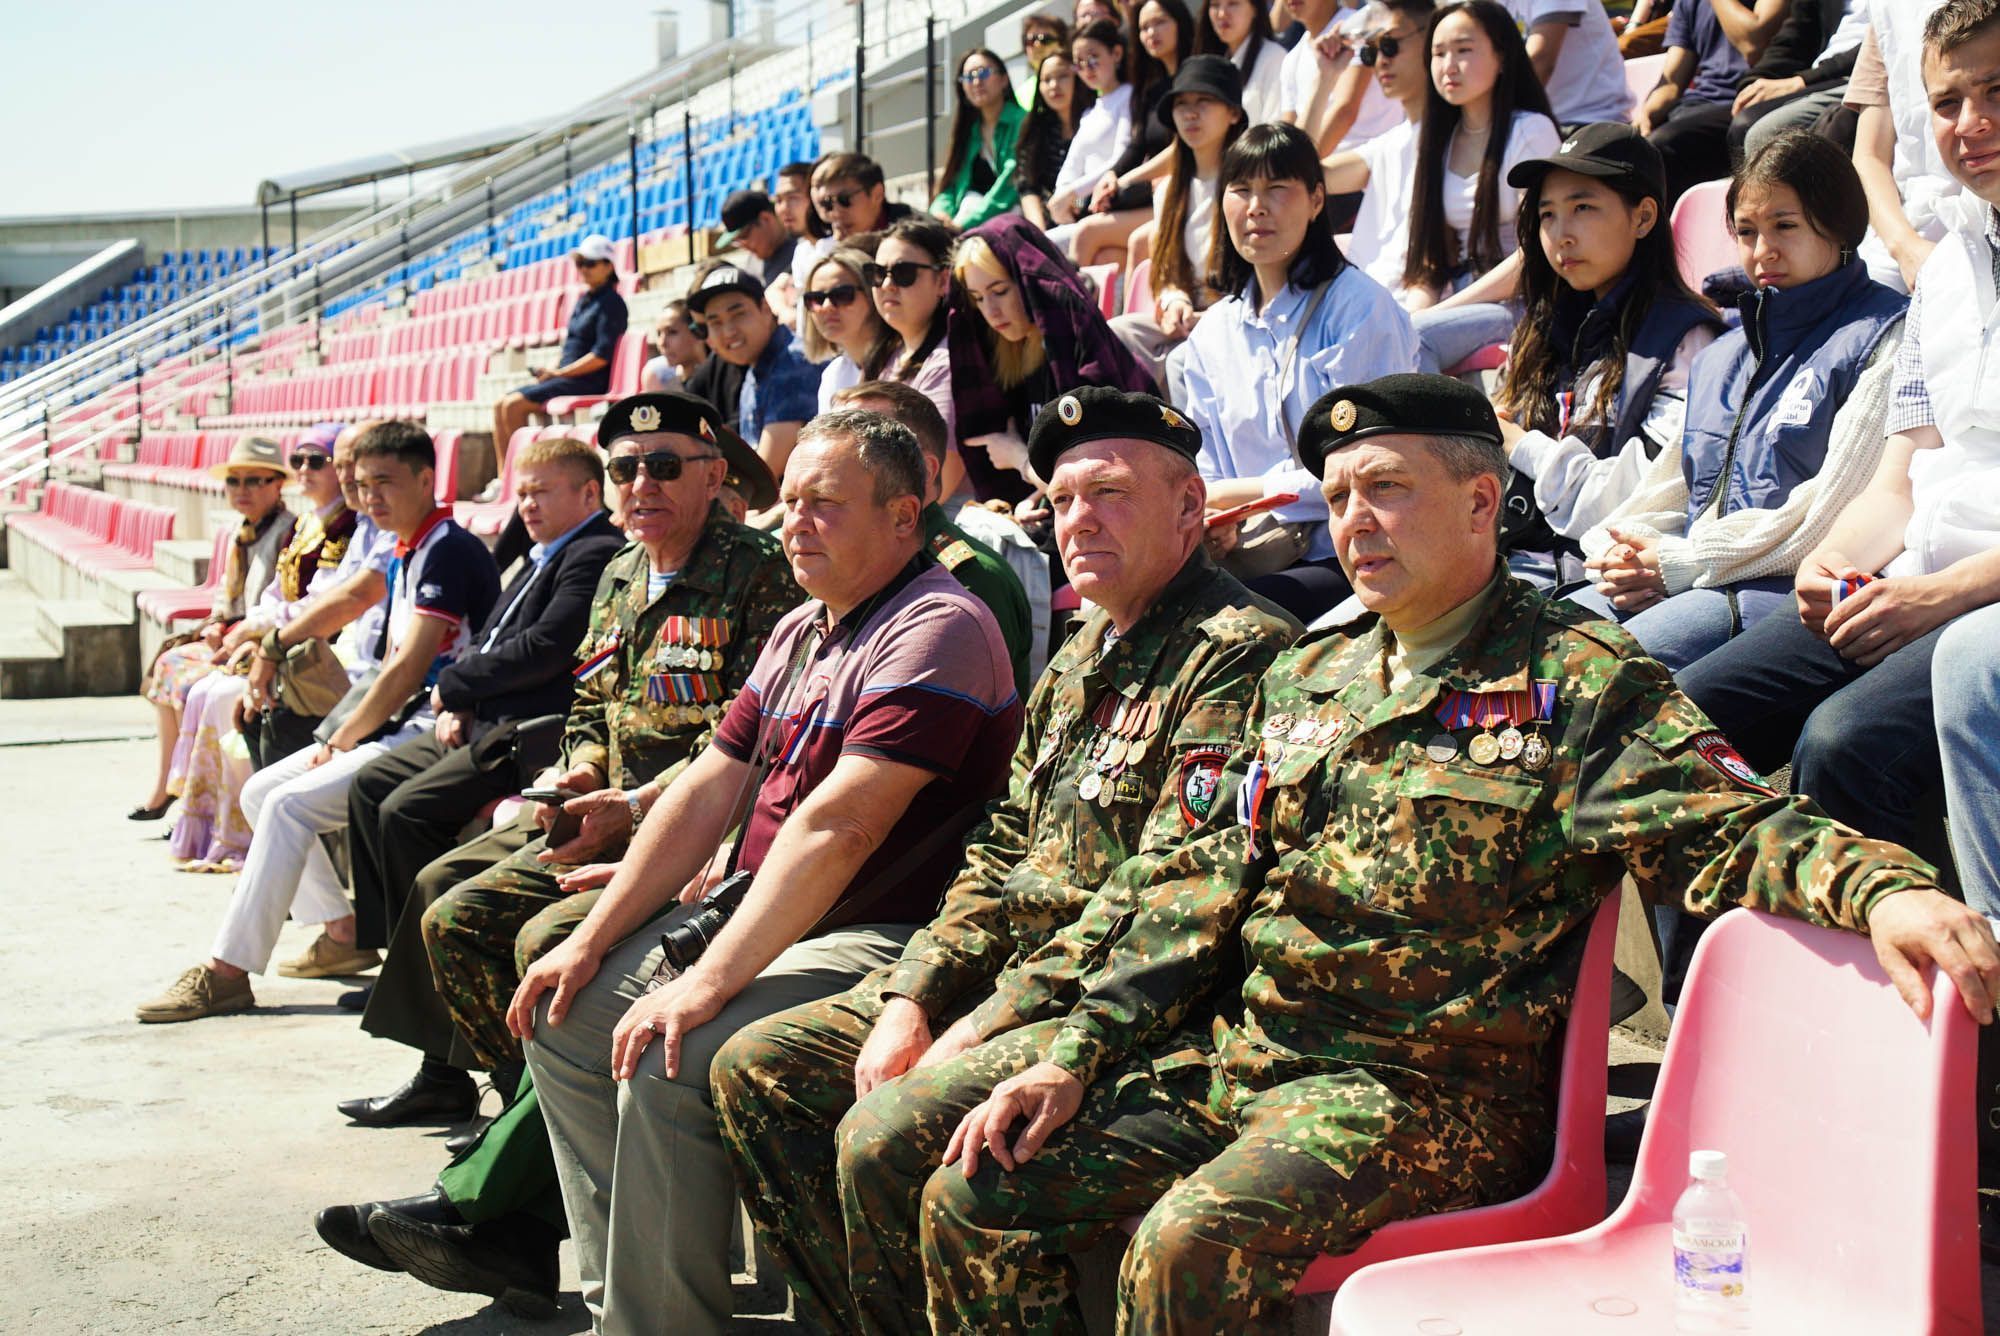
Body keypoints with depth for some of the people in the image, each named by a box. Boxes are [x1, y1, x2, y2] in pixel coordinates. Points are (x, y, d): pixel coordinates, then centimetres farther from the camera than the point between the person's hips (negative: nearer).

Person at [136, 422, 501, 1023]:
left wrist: (342, 741, -10)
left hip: (435, 731, -10)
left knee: (290, 804, -21)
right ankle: (343, 931, 12)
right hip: (400, 725, 10)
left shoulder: (449, 551, -15)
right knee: (261, 792, 8)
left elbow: (407, 671, -20)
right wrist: (345, 734, 5)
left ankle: (228, 970, -17)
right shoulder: (405, 555, 16)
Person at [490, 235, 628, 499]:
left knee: (514, 405, -21)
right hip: (567, 377, 10)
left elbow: (602, 356, -18)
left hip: (590, 382, -10)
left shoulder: (611, 303, -9)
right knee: (501, 404, 0)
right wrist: (550, 370, 4)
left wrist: (558, 373, -15)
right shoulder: (583, 300, 19)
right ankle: (503, 479, -5)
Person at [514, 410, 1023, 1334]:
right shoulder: (799, 633, 14)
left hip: (878, 938, -10)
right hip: (759, 912, 10)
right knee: (564, 1017, 6)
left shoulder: (937, 631, -17)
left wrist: (707, 983, -28)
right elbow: (708, 790, 13)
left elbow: (834, 829, -26)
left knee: (667, 1065, -28)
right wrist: (591, 942, 7)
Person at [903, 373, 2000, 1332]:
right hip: (1232, 1053, 7)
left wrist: (1881, 887, -37)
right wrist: (1072, 1052, 6)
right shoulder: (1306, 679, 16)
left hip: (1426, 1089, -6)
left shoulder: (1578, 683, -3)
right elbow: (1198, 886, 15)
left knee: (1190, 1245, -32)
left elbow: (1724, 829, -15)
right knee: (974, 1199, -3)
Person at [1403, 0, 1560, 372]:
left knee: (1413, 337, -32)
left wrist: (1437, 313, -16)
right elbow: (1433, 254, 14)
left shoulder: (1531, 131, -2)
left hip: (1524, 303, -5)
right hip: (1463, 302, 5)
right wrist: (1418, 309, -9)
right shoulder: (1440, 140, 16)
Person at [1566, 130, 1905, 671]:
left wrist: (1679, 562, -10)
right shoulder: (1722, 356, 27)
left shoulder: (1884, 338, 1)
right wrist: (1619, 553, 0)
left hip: (1789, 588, -7)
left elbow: (1839, 511, -9)